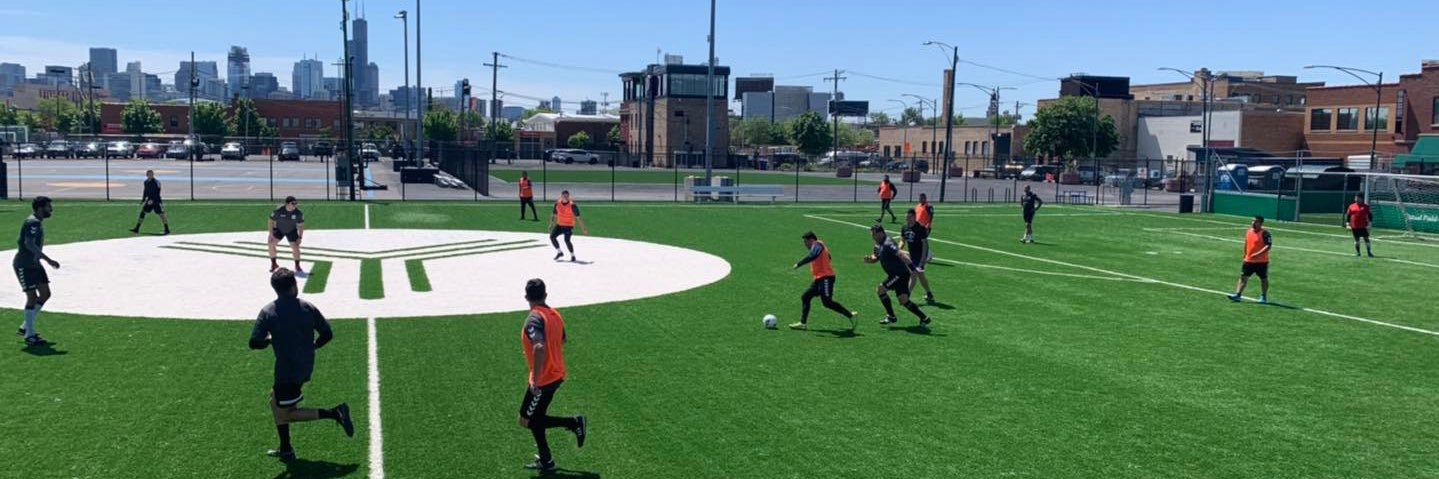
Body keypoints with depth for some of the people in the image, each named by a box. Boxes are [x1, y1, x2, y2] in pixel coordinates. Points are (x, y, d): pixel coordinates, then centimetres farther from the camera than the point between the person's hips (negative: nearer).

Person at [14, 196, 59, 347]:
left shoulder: (38, 222, 12)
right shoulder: (33, 223, -19)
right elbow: (29, 244, -31)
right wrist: (48, 260, -34)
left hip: (34, 264, 10)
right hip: (24, 265, -10)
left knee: (45, 294, 9)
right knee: (32, 297, -7)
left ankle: (25, 327, 18)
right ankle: (29, 336, 1)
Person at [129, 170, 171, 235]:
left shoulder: (156, 182, -14)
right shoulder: (146, 182, 9)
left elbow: (157, 193, -20)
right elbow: (145, 192, 20)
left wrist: (152, 200, -29)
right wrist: (143, 200, 20)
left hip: (156, 201, -7)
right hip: (149, 201, 7)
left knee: (161, 214, -7)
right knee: (142, 212, 4)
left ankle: (167, 230, -1)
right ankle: (137, 229, 9)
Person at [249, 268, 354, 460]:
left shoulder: (267, 312, -10)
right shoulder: (308, 308, -2)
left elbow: (254, 343, -11)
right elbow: (327, 334, 1)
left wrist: (270, 339, 9)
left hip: (286, 371, -6)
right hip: (306, 368, 6)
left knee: (284, 414, 5)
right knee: (275, 399, 25)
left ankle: (334, 413, -12)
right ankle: (286, 450, 28)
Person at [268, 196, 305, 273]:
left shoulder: (298, 213, -23)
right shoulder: (278, 211, -26)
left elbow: (301, 225, -9)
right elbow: (271, 221, -11)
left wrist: (300, 237, -13)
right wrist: (271, 234, -15)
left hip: (292, 231, 0)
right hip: (279, 229, 0)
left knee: (295, 246, -15)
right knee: (271, 243, -14)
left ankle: (297, 266, 7)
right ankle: (274, 264, 6)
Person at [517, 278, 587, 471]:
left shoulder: (534, 319, -21)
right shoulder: (554, 314, 6)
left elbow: (539, 347, -36)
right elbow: (562, 340, 22)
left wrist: (535, 379, -30)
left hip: (543, 379, -8)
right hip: (556, 374, 9)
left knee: (526, 421, 3)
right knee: (536, 418, 17)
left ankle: (574, 423, 2)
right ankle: (545, 461, 20)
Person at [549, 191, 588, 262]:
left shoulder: (572, 205, -17)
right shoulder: (557, 204, -1)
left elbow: (578, 217, -13)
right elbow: (554, 215, 13)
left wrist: (583, 228, -13)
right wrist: (551, 224, 9)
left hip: (569, 226, -6)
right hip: (559, 225, 6)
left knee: (567, 240, -19)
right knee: (552, 236, -4)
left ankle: (572, 256, 2)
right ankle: (559, 252, 16)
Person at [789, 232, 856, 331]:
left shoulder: (817, 245, -9)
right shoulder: (817, 246, 21)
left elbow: (811, 256, -27)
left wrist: (798, 264, -27)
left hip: (825, 278, -11)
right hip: (820, 278, 11)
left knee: (827, 302, -14)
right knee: (805, 297, 9)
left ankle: (850, 316, -6)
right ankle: (803, 323, 10)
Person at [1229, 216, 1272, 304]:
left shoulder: (1264, 233, -14)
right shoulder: (1248, 232, 7)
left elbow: (1269, 245, -21)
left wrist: (1258, 254, -30)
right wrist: (1245, 254, 21)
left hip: (1261, 261, -5)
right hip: (1249, 260, 5)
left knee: (1263, 279, 10)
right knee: (1243, 277, -2)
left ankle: (1263, 297, 22)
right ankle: (1238, 295, -3)